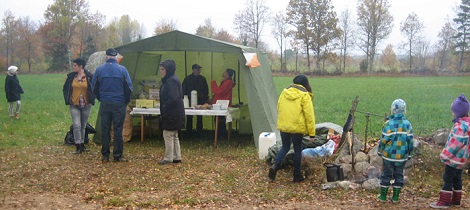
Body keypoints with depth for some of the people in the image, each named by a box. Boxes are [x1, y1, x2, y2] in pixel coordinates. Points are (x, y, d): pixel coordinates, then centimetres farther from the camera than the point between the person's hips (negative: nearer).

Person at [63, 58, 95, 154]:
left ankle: (82, 144, 25)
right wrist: (67, 100, 5)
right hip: (74, 105, 0)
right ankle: (79, 147, -9)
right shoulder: (71, 76, 2)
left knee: (83, 126, 12)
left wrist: (92, 100, 1)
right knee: (76, 125, -11)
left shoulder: (89, 76, -4)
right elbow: (65, 89, 14)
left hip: (86, 105, 0)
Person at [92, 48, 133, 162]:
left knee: (105, 130, 8)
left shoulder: (99, 69, 0)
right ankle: (117, 156, 6)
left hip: (104, 104, 2)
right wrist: (126, 101, 9)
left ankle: (105, 156, 12)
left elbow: (94, 88, 6)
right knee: (118, 130, 4)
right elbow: (129, 88, -5)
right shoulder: (122, 69, -5)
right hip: (119, 104, -2)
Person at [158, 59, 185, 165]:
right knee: (174, 136, 14)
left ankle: (168, 158, 5)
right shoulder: (170, 80, 13)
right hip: (174, 114, 10)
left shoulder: (171, 81, -18)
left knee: (168, 135, -2)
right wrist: (164, 110, 12)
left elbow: (173, 98, -25)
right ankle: (177, 157, 20)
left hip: (172, 114, -10)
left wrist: (164, 109, -14)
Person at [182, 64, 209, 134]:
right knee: (189, 117, 0)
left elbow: (206, 90, 13)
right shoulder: (187, 79, 5)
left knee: (199, 117, 4)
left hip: (200, 100, 1)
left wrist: (206, 99, 6)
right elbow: (184, 90, 8)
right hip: (190, 99, -1)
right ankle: (189, 130, 8)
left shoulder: (202, 79, 9)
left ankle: (199, 130, 11)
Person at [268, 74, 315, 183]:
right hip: (297, 128, -4)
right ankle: (297, 176, 18)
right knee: (297, 150, 10)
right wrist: (312, 133, -7)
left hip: (283, 126, 4)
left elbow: (279, 109, 14)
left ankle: (275, 165, -4)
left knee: (285, 147, 20)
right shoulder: (304, 95, -8)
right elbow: (309, 115, -10)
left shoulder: (284, 92, 6)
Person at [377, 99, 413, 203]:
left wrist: (380, 151, 5)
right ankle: (396, 197, 17)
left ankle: (383, 196, 16)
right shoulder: (407, 124, -3)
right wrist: (409, 154, 13)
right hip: (402, 156, 2)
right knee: (399, 175, 13)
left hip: (389, 155, -2)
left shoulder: (389, 123, -13)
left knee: (386, 175, 8)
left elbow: (383, 140, -10)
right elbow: (410, 140, 2)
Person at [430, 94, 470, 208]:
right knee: (457, 179, 16)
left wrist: (445, 156, -14)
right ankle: (456, 200, 25)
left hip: (454, 159, -9)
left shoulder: (461, 126, -25)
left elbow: (455, 144, -25)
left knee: (448, 179, -1)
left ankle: (444, 201, 5)